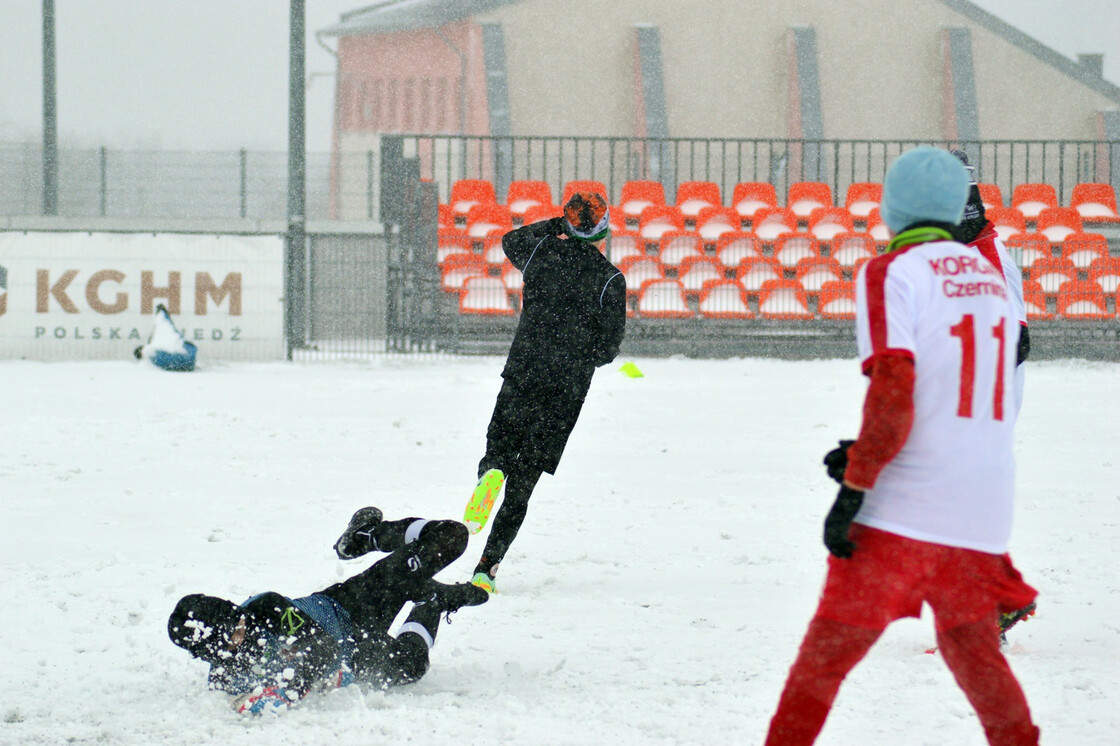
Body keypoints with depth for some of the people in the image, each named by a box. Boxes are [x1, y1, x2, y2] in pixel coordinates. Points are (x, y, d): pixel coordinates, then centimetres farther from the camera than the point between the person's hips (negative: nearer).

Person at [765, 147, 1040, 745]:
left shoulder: (891, 273, -6)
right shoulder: (989, 275, 15)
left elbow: (893, 396, -17)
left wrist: (853, 489, -14)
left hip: (902, 511, -6)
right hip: (983, 513, 6)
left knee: (826, 655, -2)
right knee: (971, 645, 21)